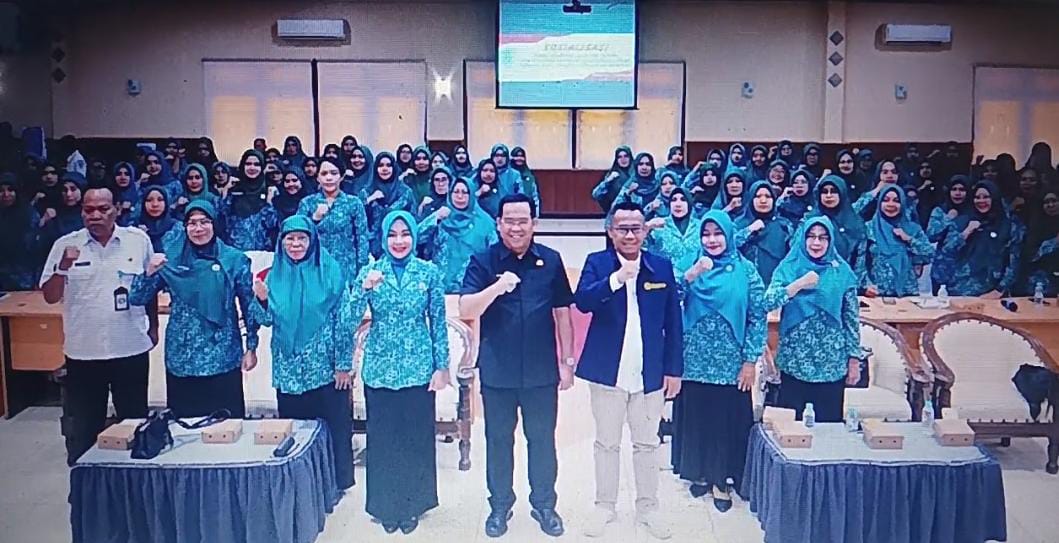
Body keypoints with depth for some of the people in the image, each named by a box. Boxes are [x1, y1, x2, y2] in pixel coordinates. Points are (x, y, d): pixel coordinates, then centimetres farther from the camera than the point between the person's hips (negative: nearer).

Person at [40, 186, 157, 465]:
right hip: (82, 353, 0)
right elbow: (50, 296, -2)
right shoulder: (65, 245, -3)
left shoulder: (139, 240, -2)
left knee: (135, 422, 15)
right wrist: (63, 267, -19)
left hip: (131, 349, 0)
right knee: (82, 428, 11)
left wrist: (153, 327, 11)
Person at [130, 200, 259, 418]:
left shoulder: (234, 260, -1)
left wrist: (251, 347, 1)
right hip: (182, 359, 2)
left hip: (223, 359, -2)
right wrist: (150, 272, -13)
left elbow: (249, 305, 3)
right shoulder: (171, 260, 4)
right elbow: (136, 299, 4)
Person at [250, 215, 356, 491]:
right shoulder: (276, 273, 6)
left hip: (325, 367, -4)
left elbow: (345, 320, -7)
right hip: (289, 368, 4)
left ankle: (337, 480, 20)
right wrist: (261, 299, -12)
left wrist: (344, 364, -10)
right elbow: (266, 319, 9)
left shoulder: (330, 270, -6)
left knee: (333, 425, 4)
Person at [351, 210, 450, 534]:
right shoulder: (369, 271, 0)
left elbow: (438, 322, 1)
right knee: (382, 437, 8)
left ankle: (412, 504, 25)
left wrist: (442, 367, -2)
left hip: (418, 368, -1)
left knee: (417, 437, 7)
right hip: (379, 369, 1)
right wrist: (366, 287, -24)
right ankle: (385, 505, 25)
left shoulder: (429, 272, -1)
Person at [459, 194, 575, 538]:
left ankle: (544, 505, 30)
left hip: (541, 370, 1)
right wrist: (496, 288, -31)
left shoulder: (551, 261, 0)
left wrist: (567, 361, 3)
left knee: (542, 439, 12)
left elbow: (562, 313, 5)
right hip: (497, 371, -1)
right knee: (498, 440, 13)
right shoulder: (483, 261, -5)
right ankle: (500, 506, 30)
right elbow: (466, 311, -14)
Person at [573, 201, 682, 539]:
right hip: (608, 371, -1)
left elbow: (673, 322, 4)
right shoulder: (597, 262, -2)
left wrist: (674, 369, 1)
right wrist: (616, 278, -33)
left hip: (650, 373, 1)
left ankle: (648, 509, 27)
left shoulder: (662, 266, 2)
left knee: (647, 444, 13)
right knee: (607, 443, 12)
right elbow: (582, 302, -20)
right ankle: (605, 507, 27)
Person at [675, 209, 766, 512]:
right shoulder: (691, 265, 3)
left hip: (731, 364, -1)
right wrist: (689, 276, -23)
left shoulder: (745, 270, -1)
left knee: (727, 421, 6)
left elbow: (758, 317, -2)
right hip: (694, 361, 1)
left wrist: (750, 361, -5)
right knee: (696, 419, 10)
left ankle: (722, 480, 22)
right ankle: (699, 472, 28)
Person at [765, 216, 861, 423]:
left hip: (832, 366, 1)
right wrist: (799, 284, -20)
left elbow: (852, 319, 4)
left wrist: (854, 360, 3)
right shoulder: (789, 267, 1)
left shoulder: (842, 272, 3)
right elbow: (768, 303, -13)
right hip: (794, 363, 0)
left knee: (829, 424, 7)